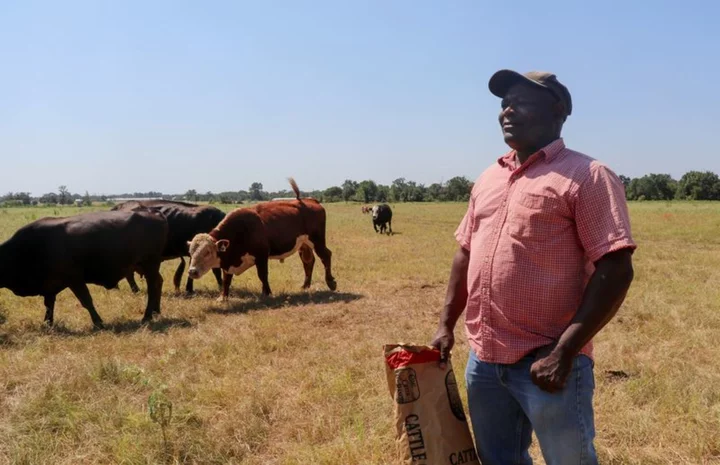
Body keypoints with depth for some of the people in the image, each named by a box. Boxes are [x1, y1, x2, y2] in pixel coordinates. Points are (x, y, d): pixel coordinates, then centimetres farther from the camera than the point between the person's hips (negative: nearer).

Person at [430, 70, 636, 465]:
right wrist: (446, 325, 12)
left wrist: (564, 352, -19)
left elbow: (615, 270, -16)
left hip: (546, 363, -6)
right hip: (483, 360, 7)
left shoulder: (587, 176, -10)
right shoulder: (488, 179, 11)